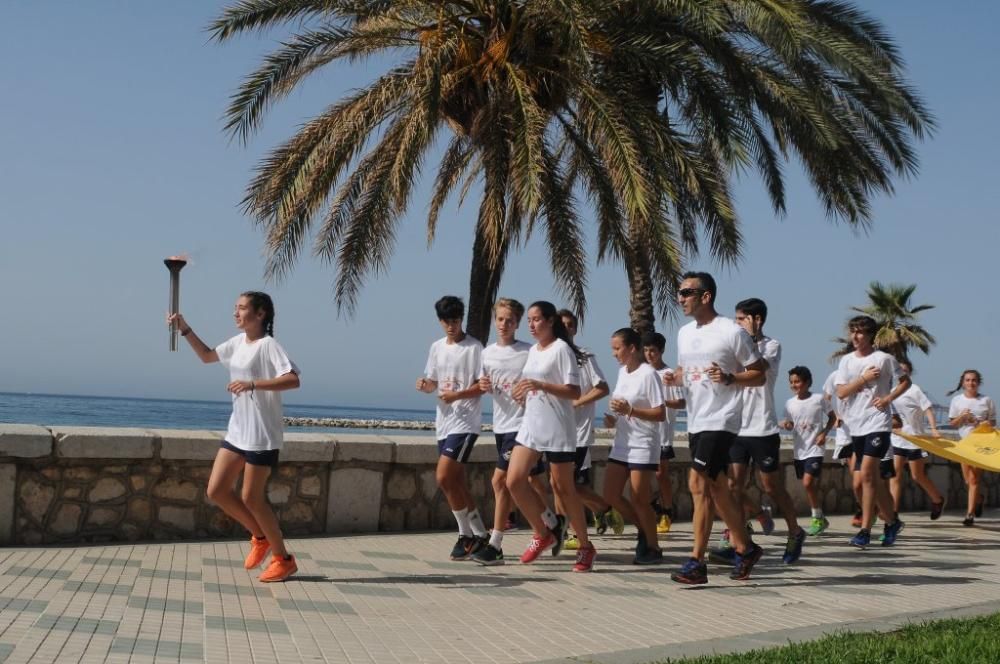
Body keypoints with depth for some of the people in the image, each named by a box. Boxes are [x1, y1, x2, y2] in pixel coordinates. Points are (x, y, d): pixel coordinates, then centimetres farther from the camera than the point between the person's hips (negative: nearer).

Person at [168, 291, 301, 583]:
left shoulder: (268, 345, -15)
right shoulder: (237, 342, 10)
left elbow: (293, 380, -28)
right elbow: (207, 356, 26)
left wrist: (253, 384, -35)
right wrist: (185, 329, 14)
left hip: (262, 436, -8)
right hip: (236, 431, 8)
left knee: (251, 498, -3)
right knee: (216, 491, 4)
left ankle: (284, 559, 13)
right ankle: (260, 536, 23)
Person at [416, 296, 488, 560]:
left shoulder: (474, 348, -7)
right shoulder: (437, 347, 13)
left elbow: (483, 386, -10)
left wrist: (457, 395, -23)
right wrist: (424, 385, -4)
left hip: (465, 421, -7)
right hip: (444, 421, 7)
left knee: (444, 477, -14)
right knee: (457, 481, 9)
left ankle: (466, 535, -1)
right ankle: (479, 536, 19)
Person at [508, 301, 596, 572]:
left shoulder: (561, 349, -9)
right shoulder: (533, 351, 15)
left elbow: (574, 392, -16)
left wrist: (539, 385, -24)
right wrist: (523, 392, 6)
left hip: (557, 429, -7)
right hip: (531, 425, 7)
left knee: (563, 489, -1)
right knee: (514, 480, -5)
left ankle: (586, 547, 15)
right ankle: (543, 533, 12)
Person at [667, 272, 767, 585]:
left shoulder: (732, 332, -9)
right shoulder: (684, 333, 12)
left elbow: (759, 375, -5)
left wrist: (730, 378, -22)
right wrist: (675, 378, 2)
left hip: (720, 420, -8)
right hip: (695, 420, 8)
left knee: (698, 484, -14)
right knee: (715, 487, 12)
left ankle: (696, 562, -7)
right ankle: (745, 548, 27)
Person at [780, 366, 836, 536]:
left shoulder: (819, 399, -7)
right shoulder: (790, 403, 3)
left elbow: (832, 417, 4)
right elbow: (790, 424, 9)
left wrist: (824, 433, -9)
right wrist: (786, 425, -14)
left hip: (814, 448, -5)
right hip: (799, 450, 5)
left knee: (808, 483, -15)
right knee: (808, 485, 10)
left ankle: (818, 518, 3)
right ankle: (819, 519, 23)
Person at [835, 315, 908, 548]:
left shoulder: (884, 359, -3)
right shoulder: (846, 361, 8)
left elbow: (905, 381, 7)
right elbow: (841, 392, -1)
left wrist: (888, 398, -7)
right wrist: (864, 378, -11)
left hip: (877, 423, -5)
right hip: (856, 426, 5)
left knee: (867, 474, -16)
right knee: (873, 479, 13)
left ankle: (865, 531, -14)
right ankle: (892, 521, 29)